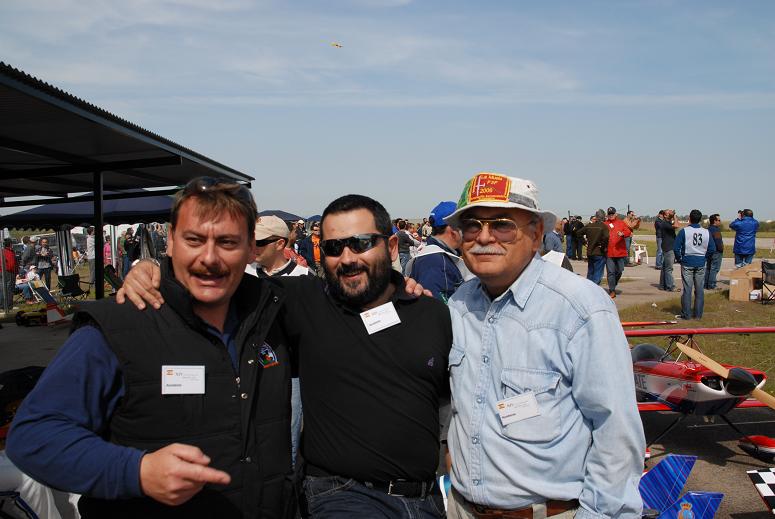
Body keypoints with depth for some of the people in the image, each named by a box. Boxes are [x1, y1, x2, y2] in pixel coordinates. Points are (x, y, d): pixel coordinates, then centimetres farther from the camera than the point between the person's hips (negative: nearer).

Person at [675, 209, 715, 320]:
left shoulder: (684, 231, -9)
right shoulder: (706, 232, 1)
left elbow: (676, 248, -11)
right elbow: (712, 249, 2)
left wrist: (679, 259, 3)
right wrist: (703, 256, 13)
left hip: (687, 263, -2)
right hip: (701, 264, 3)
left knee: (687, 289, 2)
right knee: (700, 289, 9)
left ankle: (686, 314, 4)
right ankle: (698, 314, 14)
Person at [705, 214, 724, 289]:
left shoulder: (709, 229, 12)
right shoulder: (716, 230, -17)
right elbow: (718, 241, -22)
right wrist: (721, 249, -11)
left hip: (709, 251, 10)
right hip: (716, 252, -10)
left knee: (708, 268, 14)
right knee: (714, 269, -6)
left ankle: (706, 285, 18)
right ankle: (711, 286, -7)